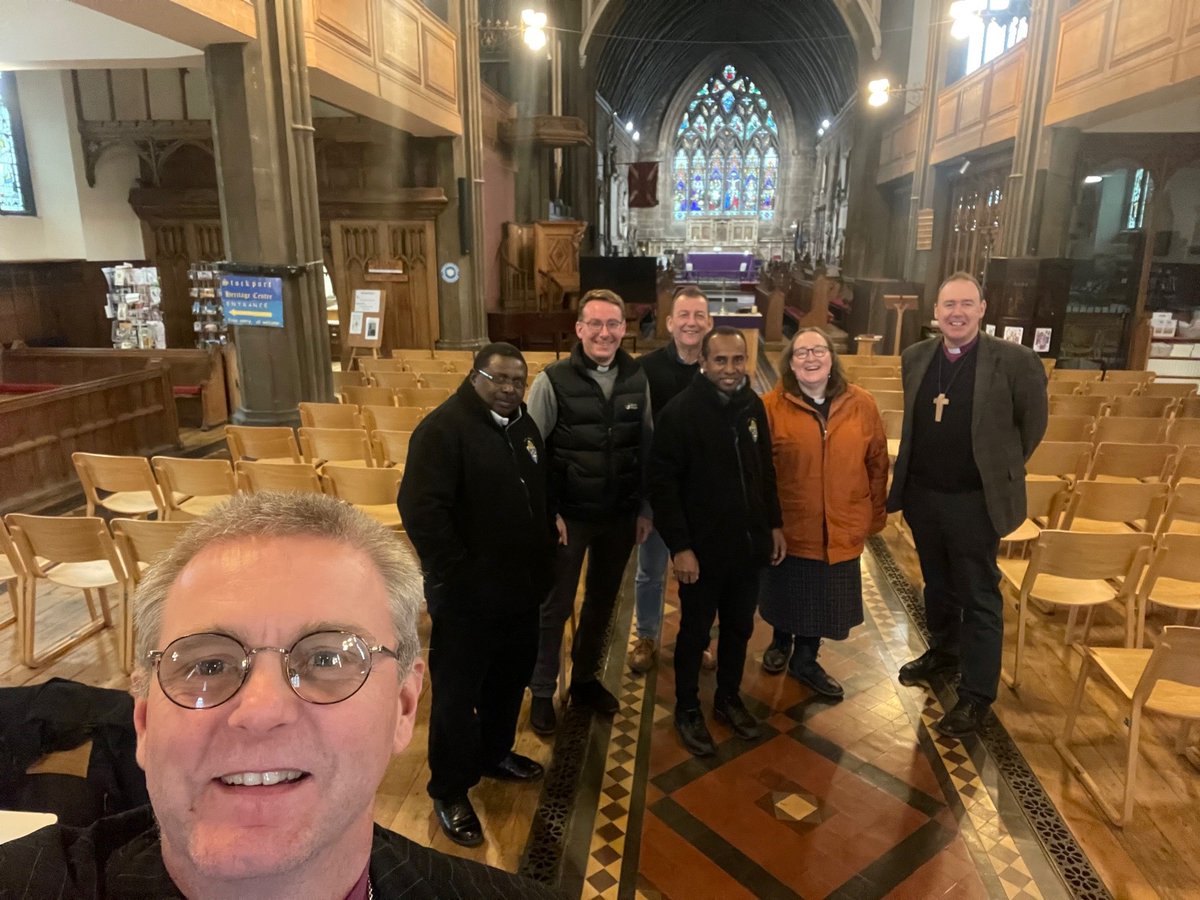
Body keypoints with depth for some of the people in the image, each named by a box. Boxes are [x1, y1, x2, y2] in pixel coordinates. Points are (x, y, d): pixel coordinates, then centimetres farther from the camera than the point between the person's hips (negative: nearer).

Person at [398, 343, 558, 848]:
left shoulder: (525, 428, 9)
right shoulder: (443, 428, -16)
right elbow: (420, 509, -24)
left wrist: (545, 558, 13)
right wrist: (456, 575, -22)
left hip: (521, 589, 8)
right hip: (469, 596, -8)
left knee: (510, 681, 22)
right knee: (457, 693, 6)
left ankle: (495, 754, 45)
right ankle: (450, 791, 24)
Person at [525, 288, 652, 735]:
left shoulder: (637, 379, 0)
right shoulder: (553, 380, -12)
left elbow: (647, 447, 5)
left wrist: (644, 509, 5)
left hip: (620, 517, 4)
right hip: (568, 515, -4)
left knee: (602, 603, 18)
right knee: (554, 607, 9)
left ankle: (585, 679, 39)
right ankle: (542, 693, 28)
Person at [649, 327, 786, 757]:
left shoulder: (753, 406, 2)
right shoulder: (680, 411, -16)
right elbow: (662, 484, -17)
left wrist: (774, 523, 12)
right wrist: (679, 546, -19)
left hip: (748, 543, 6)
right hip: (702, 548, -5)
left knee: (739, 629, 19)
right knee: (695, 633, 11)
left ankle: (729, 698, 40)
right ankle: (687, 709, 30)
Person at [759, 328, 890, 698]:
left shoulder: (861, 404, -3)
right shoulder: (772, 406, -10)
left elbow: (877, 463, 4)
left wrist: (876, 514, 7)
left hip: (841, 528, 2)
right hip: (789, 525, -2)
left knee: (825, 598, 15)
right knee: (787, 593, 17)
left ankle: (805, 660, 38)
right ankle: (781, 642, 47)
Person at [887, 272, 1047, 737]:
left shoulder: (1014, 360, -13)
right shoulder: (915, 357, 1)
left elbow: (1033, 422, -1)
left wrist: (1001, 469, 5)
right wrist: (910, 477, 14)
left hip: (975, 499, -4)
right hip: (922, 494, 5)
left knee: (979, 598, 5)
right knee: (936, 584, 22)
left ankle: (977, 695, 17)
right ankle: (944, 650, 44)